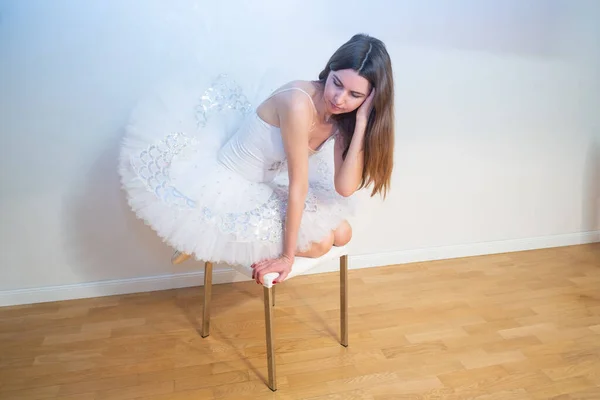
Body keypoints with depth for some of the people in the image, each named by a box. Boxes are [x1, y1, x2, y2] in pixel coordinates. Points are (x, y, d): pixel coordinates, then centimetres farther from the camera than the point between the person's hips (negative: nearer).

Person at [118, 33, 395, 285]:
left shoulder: (343, 117, -7)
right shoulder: (298, 102, -32)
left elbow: (345, 187, -19)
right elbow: (298, 186, -29)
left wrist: (361, 123, -26)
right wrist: (287, 255, -20)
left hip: (265, 188, 8)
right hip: (225, 186, -8)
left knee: (341, 233, 7)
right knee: (320, 242, -11)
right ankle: (211, 240, 3)